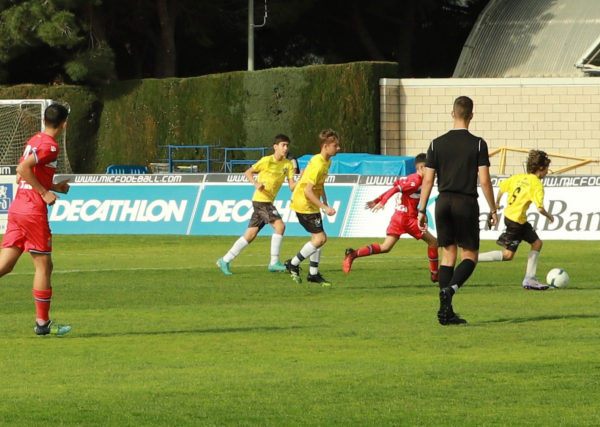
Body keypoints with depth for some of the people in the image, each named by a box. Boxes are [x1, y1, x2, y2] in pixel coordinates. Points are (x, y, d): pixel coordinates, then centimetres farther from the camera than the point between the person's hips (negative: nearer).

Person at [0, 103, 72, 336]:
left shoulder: (35, 140, 15)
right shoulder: (49, 146, -12)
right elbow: (23, 169, -24)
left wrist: (54, 187, 24)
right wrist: (44, 193, -17)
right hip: (34, 211, -8)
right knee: (44, 265, 1)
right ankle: (42, 322, 5)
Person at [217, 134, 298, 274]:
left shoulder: (288, 164, 7)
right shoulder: (267, 161, -9)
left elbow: (292, 186, 1)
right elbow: (248, 172, -3)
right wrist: (256, 184, -20)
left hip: (268, 202, 7)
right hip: (261, 199, -7)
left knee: (251, 234, 7)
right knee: (279, 225, -19)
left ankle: (225, 260, 14)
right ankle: (274, 263, -15)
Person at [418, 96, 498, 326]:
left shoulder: (437, 143, 4)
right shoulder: (478, 144, -4)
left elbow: (428, 179, 3)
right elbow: (484, 180, -7)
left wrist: (422, 210, 10)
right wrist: (493, 210, 2)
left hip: (444, 203, 3)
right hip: (467, 203, -3)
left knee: (448, 255, 9)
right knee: (470, 255, 6)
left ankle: (446, 312, 4)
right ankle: (450, 289, -22)